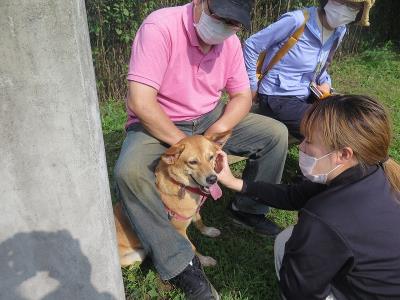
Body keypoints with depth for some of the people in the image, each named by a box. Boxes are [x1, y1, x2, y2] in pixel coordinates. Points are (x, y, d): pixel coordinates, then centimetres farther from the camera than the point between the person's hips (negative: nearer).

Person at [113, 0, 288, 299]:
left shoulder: (230, 39, -6)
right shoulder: (160, 27, -24)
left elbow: (242, 96, 1)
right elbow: (140, 102, -31)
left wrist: (216, 132, -18)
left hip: (212, 118, 5)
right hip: (157, 125, -5)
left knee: (276, 133, -5)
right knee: (129, 171, -35)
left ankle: (247, 208, 14)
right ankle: (180, 262, -20)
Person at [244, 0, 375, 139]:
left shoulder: (339, 31, 4)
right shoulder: (297, 20, -18)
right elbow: (251, 44, -13)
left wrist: (326, 83, 1)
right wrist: (252, 87, -9)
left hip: (305, 96, 8)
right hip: (278, 99, -8)